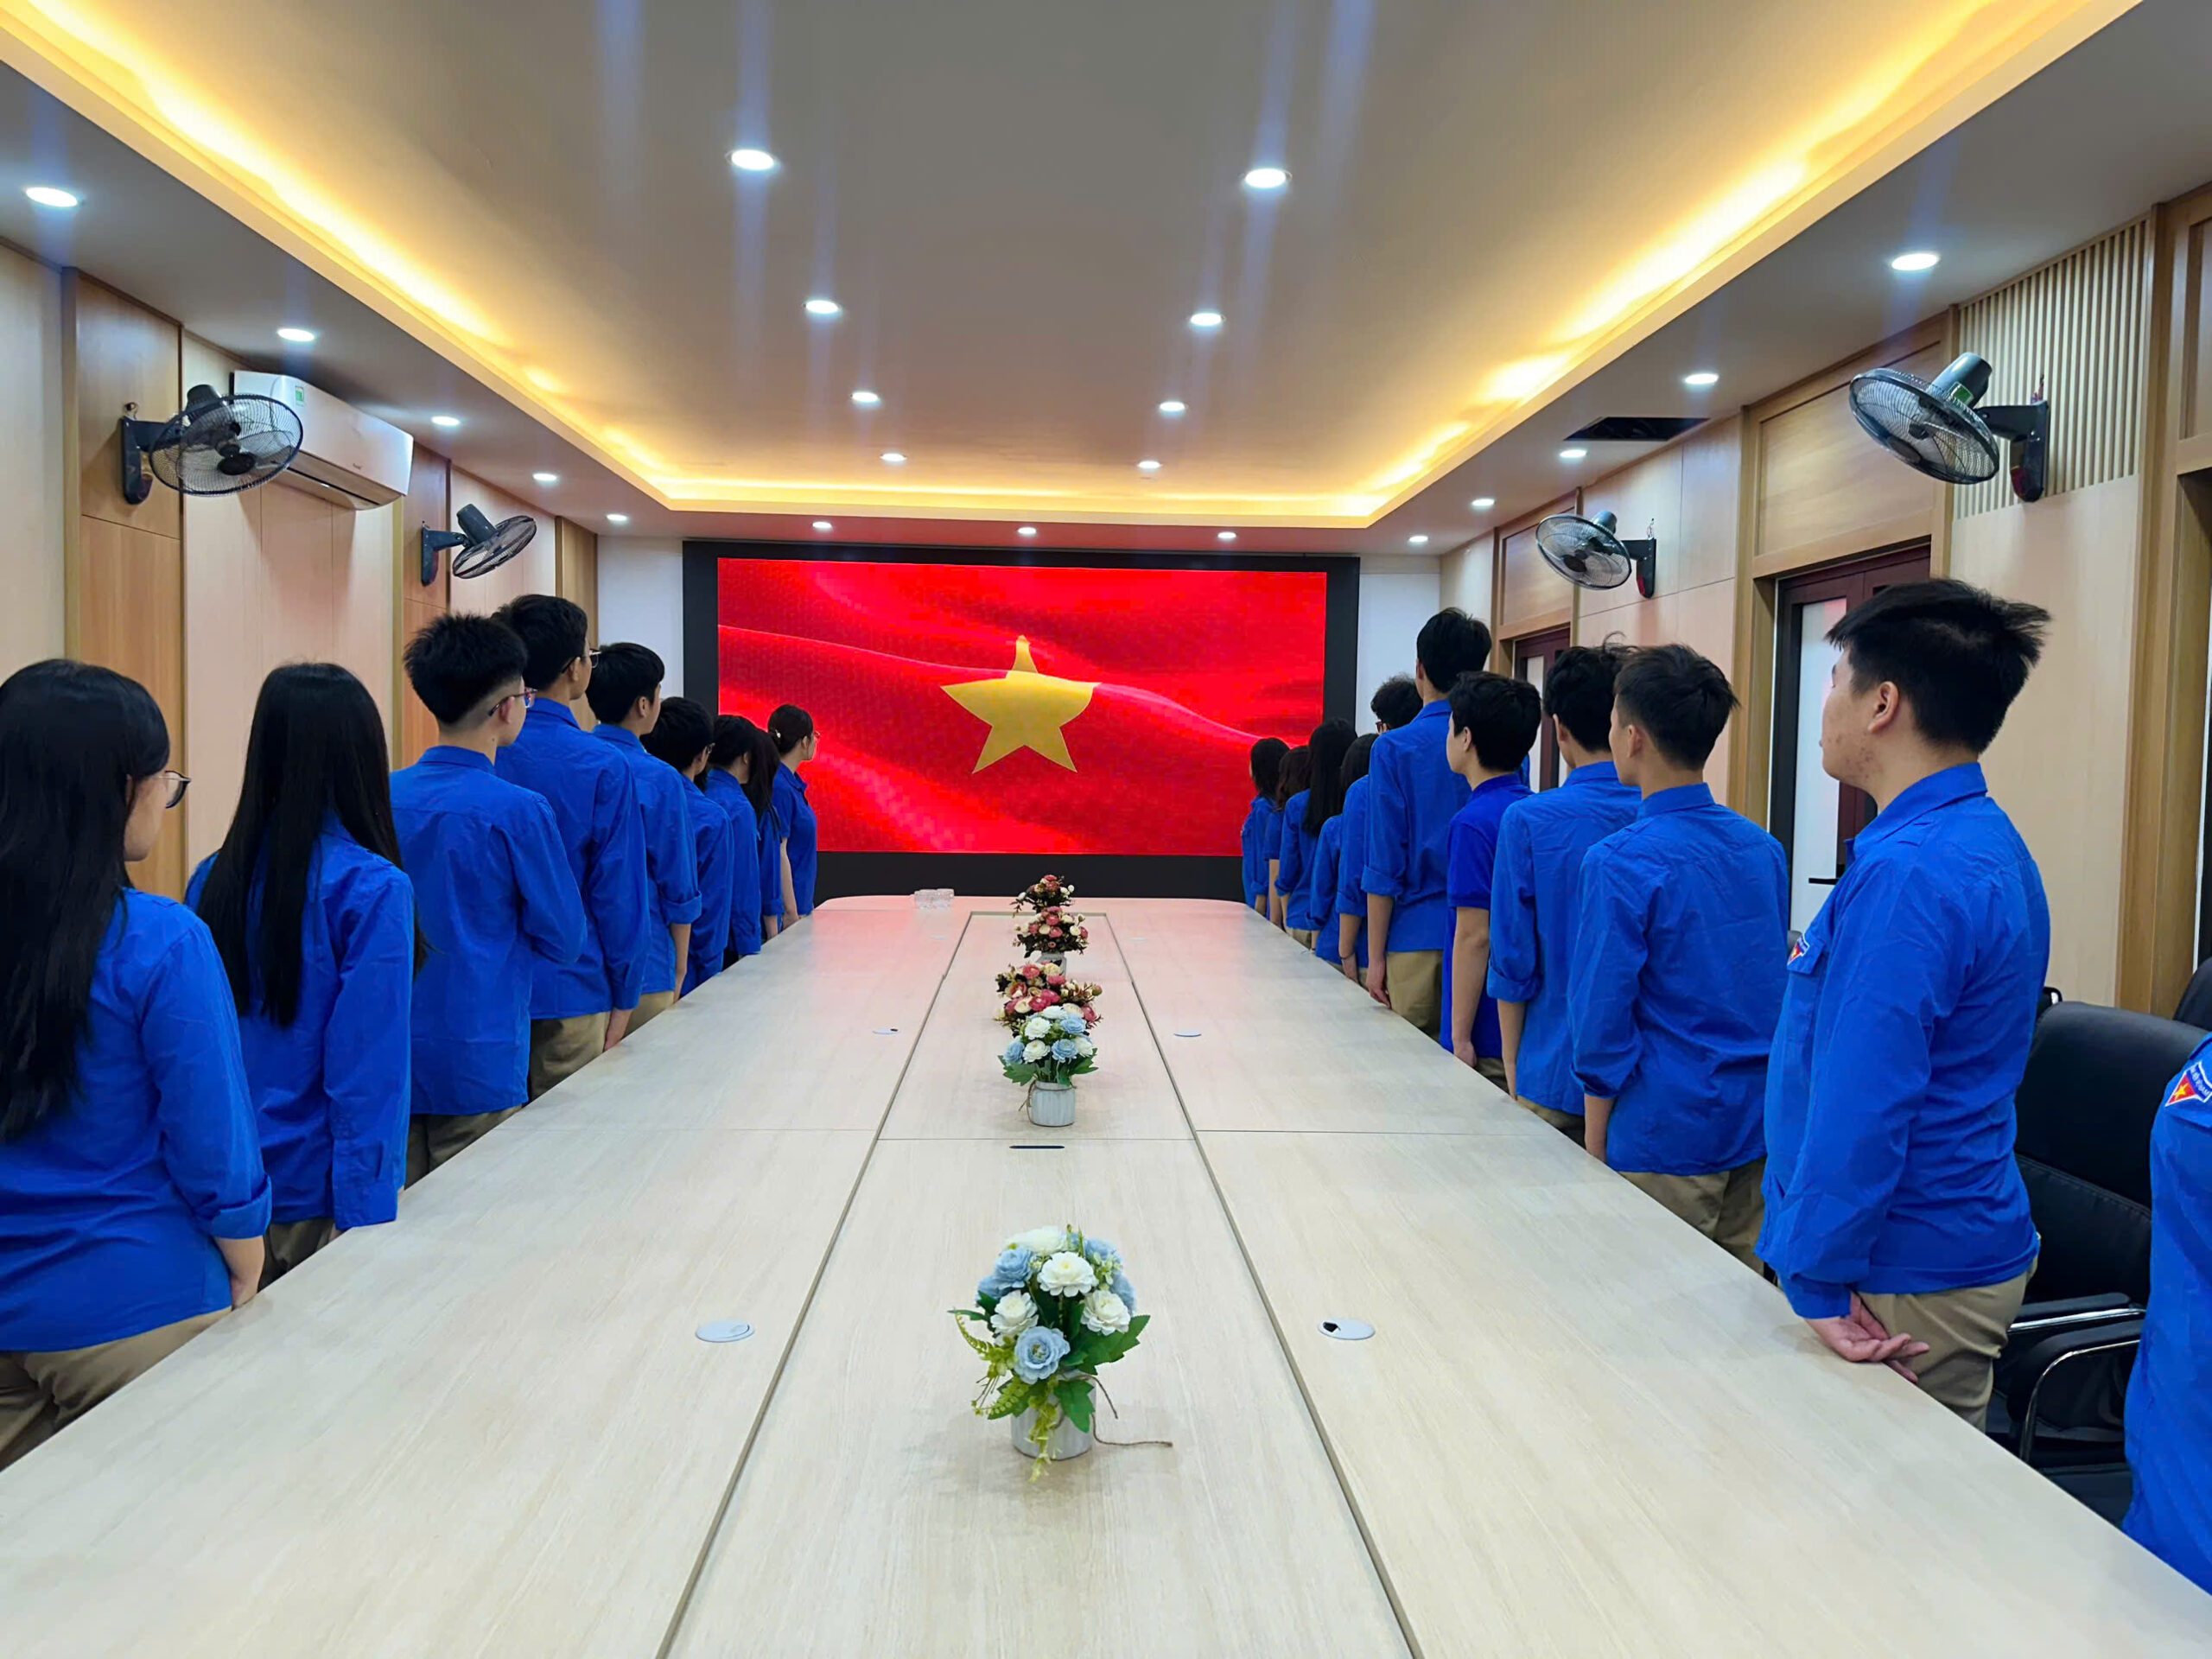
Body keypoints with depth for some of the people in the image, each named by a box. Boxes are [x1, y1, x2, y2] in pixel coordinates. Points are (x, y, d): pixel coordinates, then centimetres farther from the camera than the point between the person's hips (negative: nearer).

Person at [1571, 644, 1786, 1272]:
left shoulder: (1619, 863, -17)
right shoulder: (1764, 848, 4)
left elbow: (1604, 1018, -15)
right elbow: (1779, 980, 15)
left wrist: (1594, 1147, -5)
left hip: (1665, 1136, -7)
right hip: (1759, 1126, 7)